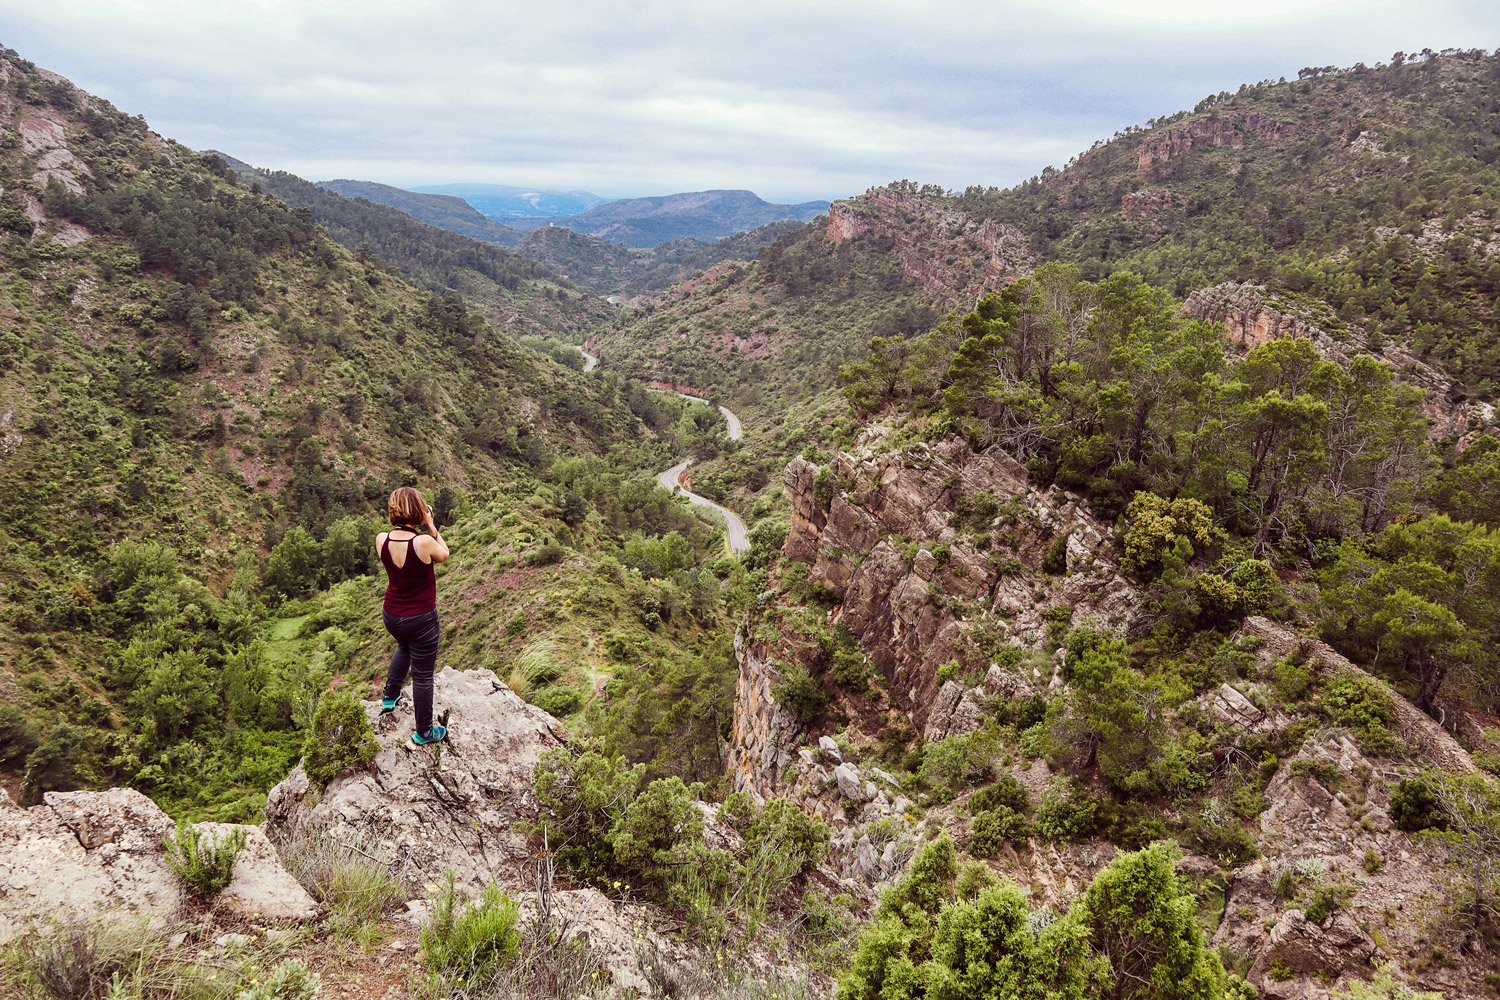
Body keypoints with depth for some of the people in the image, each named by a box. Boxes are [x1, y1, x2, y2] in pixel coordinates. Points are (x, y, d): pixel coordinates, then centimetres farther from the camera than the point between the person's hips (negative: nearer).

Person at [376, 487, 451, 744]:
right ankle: (424, 732, 26)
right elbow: (444, 555, -6)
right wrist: (431, 525, -6)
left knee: (404, 648, 39)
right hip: (421, 619, -5)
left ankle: (389, 697, 51)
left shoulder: (381, 539, -13)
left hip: (391, 616, 6)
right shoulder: (423, 542, -27)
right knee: (423, 675, 11)